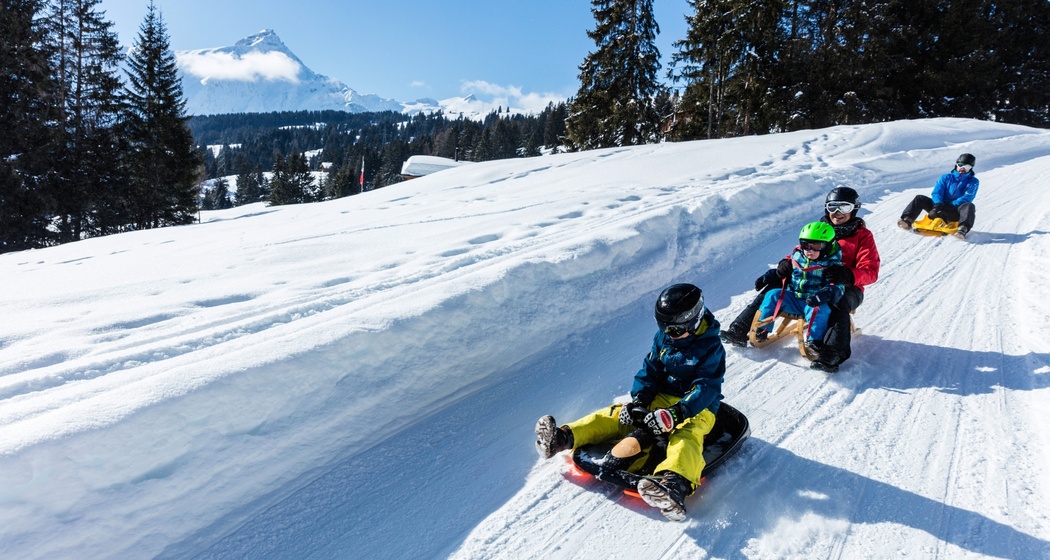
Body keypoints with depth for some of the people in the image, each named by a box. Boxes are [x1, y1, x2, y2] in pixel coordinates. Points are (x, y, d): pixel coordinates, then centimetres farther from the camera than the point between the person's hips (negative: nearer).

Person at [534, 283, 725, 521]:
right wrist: (638, 401, -13)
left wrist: (676, 414, -37)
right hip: (660, 398, 7)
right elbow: (649, 370, 5)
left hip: (696, 408, -6)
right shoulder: (663, 337, 4)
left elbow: (706, 388, -23)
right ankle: (563, 438, -22)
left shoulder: (711, 348, -14)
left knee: (686, 438, -38)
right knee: (618, 414, -11)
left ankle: (675, 485, -71)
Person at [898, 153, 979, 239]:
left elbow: (966, 198, -8)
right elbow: (937, 192, 2)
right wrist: (937, 205, -21)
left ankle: (963, 229, -57)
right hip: (940, 208, 3)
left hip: (955, 212, -2)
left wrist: (946, 208, -21)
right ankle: (907, 220, -32)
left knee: (969, 206, -34)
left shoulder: (973, 182, 8)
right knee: (920, 198, -14)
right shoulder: (946, 177, 16)